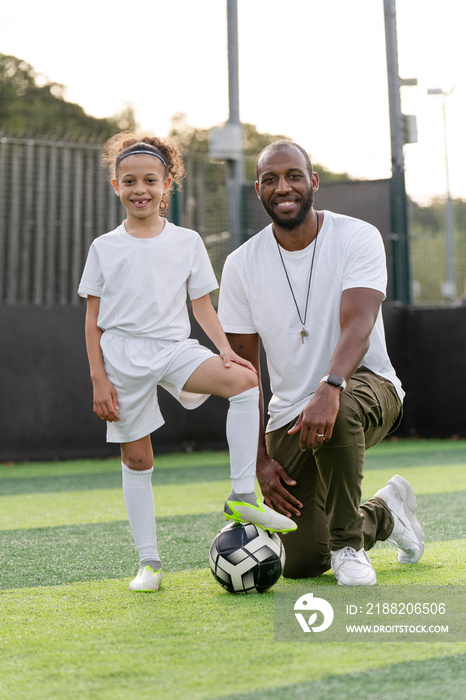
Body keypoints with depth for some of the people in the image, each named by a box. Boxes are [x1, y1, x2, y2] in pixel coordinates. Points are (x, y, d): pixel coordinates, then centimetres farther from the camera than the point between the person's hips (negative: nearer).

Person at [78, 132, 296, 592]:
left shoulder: (187, 242, 7)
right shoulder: (105, 247, 4)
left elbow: (202, 304, 9)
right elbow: (93, 317, 5)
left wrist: (224, 348, -7)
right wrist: (98, 378, -2)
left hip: (173, 347, 1)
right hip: (122, 353, 0)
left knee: (245, 381, -26)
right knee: (136, 458, 3)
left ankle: (241, 497, -20)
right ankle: (149, 561, 14)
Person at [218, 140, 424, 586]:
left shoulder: (357, 238, -11)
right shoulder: (241, 265, -3)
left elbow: (357, 327, -27)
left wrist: (330, 389, -47)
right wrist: (259, 460, -7)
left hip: (365, 386, -3)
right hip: (288, 414, 3)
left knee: (337, 411, -41)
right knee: (300, 565, -3)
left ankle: (348, 542, -16)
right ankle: (384, 512, 29)